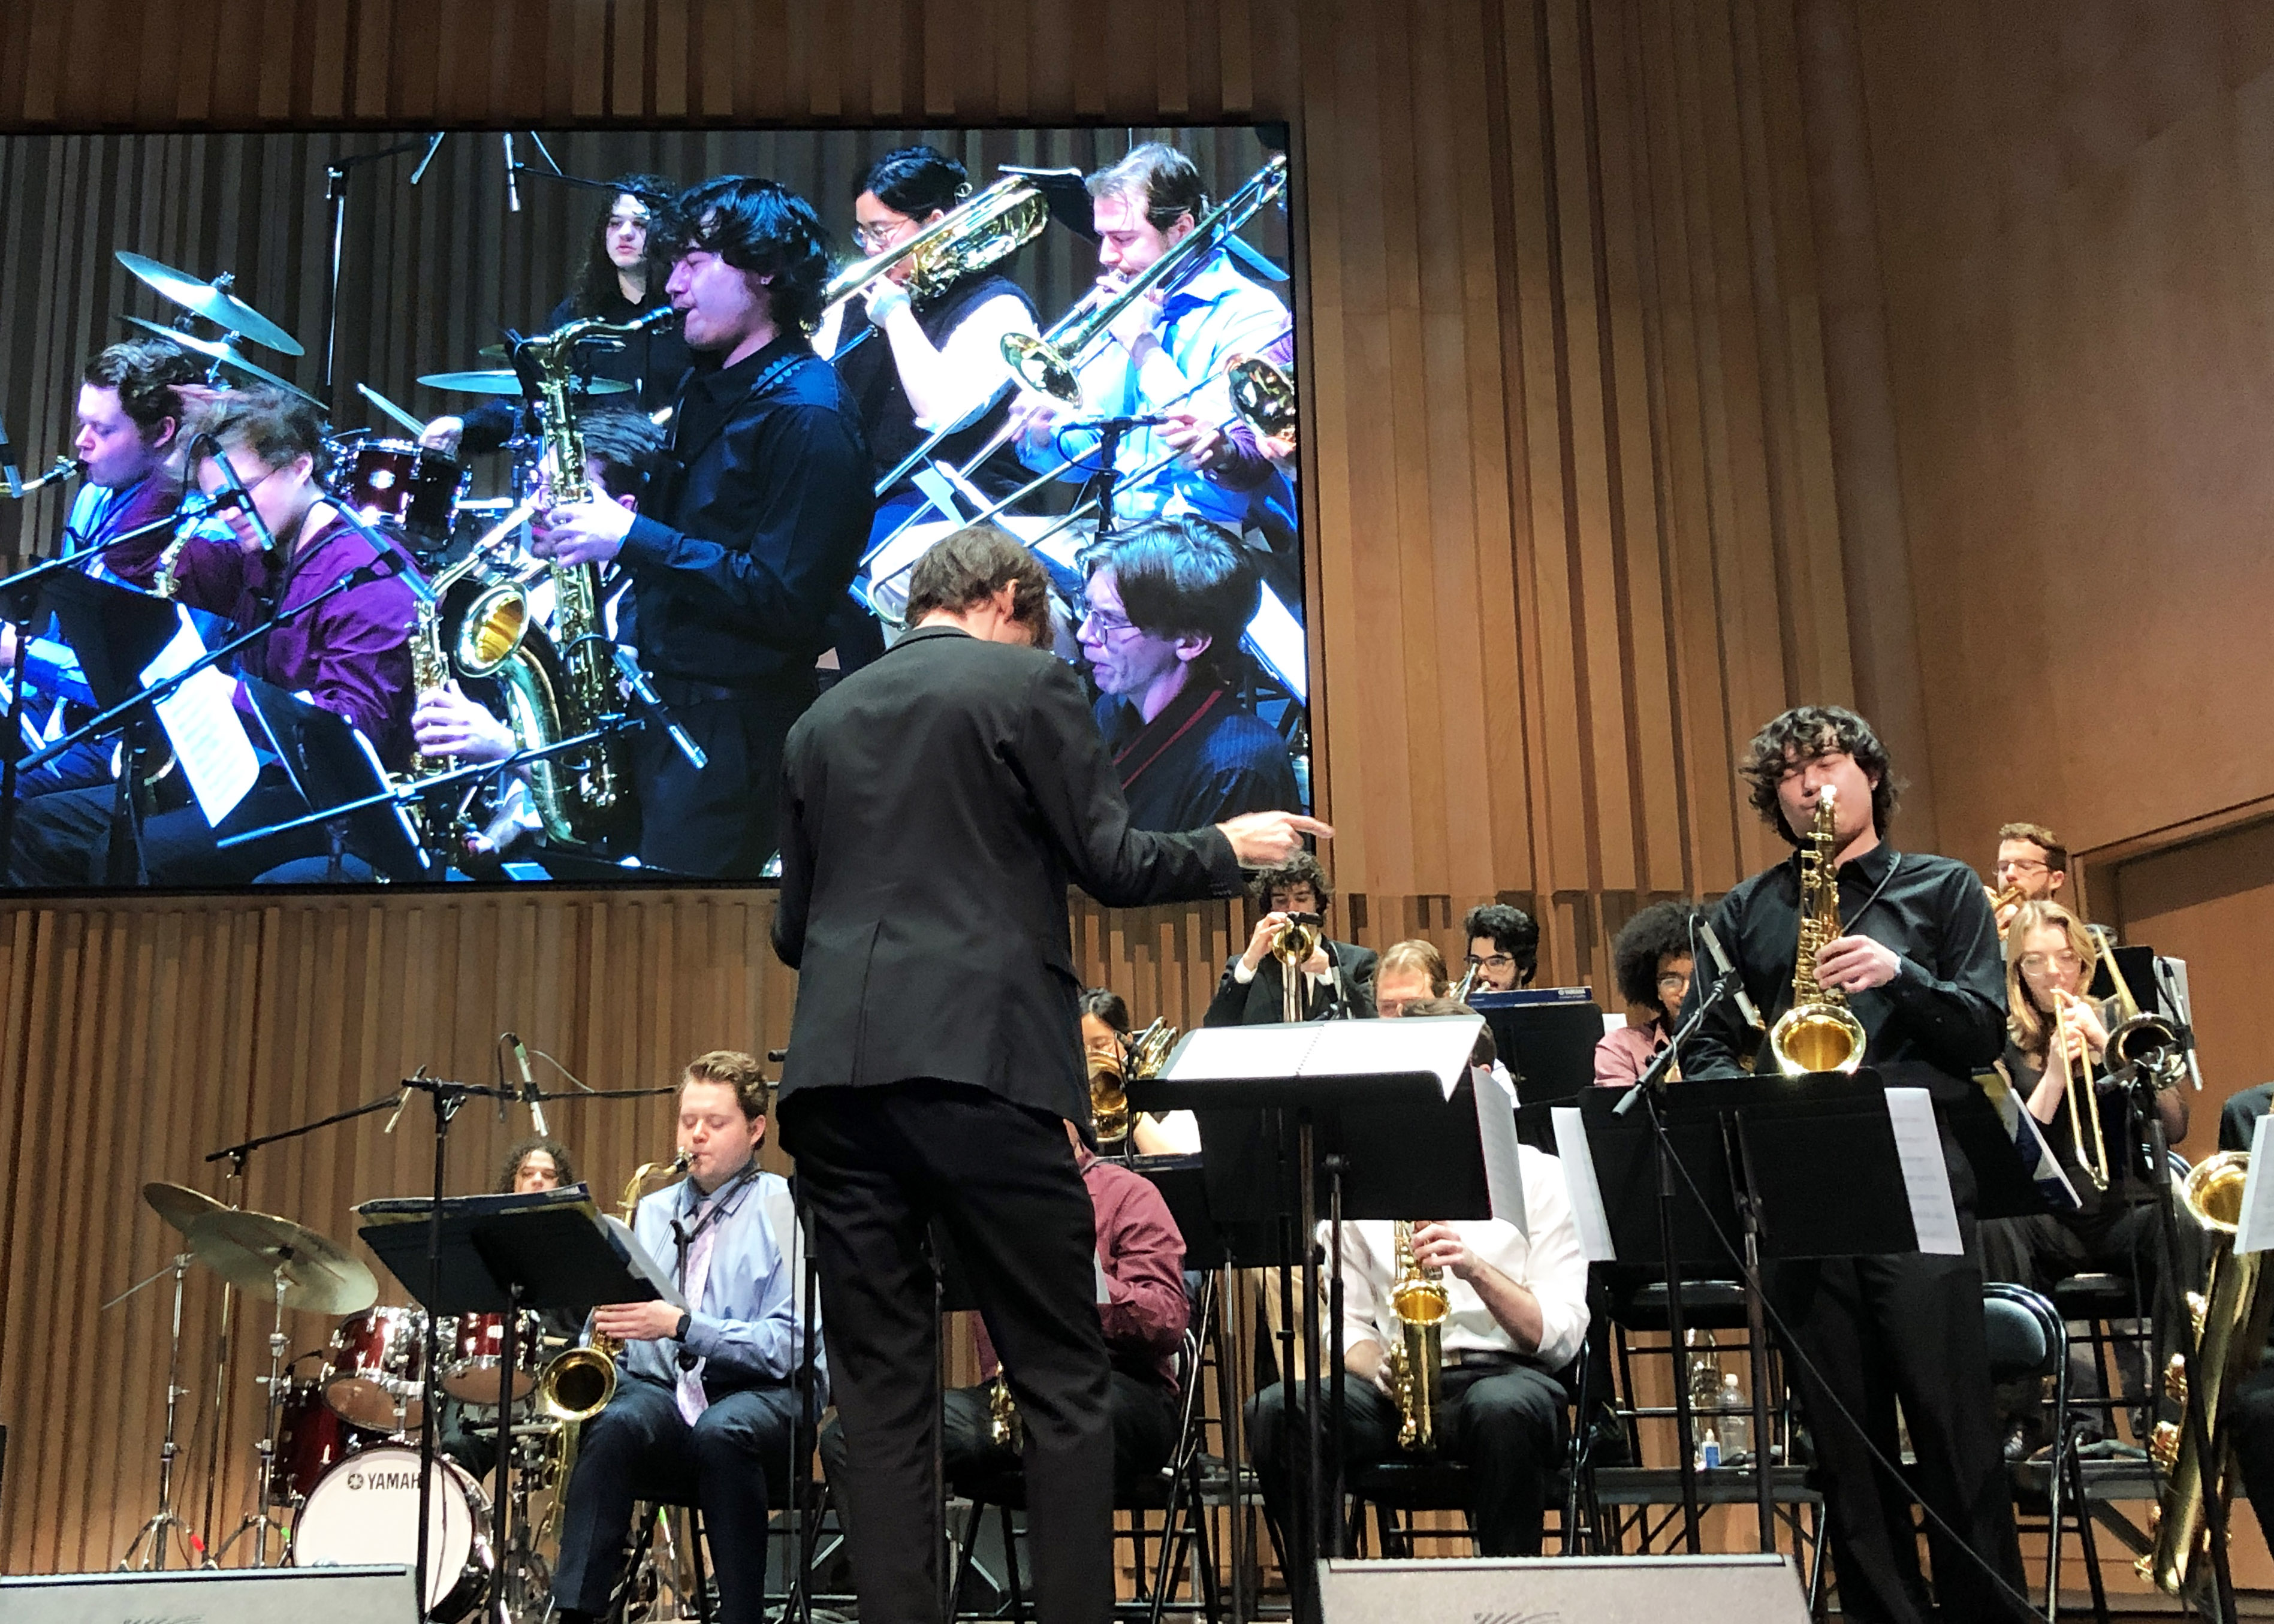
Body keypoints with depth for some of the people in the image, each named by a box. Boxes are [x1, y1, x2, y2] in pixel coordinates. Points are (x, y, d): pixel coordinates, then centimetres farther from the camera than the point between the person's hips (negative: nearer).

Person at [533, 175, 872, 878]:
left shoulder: (808, 417, -17)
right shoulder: (710, 385, 14)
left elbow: (786, 602, -24)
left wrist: (633, 538, -22)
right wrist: (597, 512, 3)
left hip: (734, 730, -9)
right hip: (656, 697, 9)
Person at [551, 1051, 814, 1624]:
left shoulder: (787, 1209, 0)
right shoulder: (652, 1212, 18)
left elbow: (789, 1344, -11)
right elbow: (615, 1319, 19)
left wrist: (680, 1325, -21)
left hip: (761, 1395, -4)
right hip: (660, 1390, 4)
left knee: (723, 1431, -38)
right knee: (614, 1423, -31)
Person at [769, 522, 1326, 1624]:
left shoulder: (821, 723, 17)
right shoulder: (1028, 685, 3)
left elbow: (794, 927, 18)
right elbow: (1111, 866, -2)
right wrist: (1229, 848, 15)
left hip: (837, 1070, 5)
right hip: (980, 1064, -5)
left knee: (880, 1388, 8)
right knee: (1063, 1379, 4)